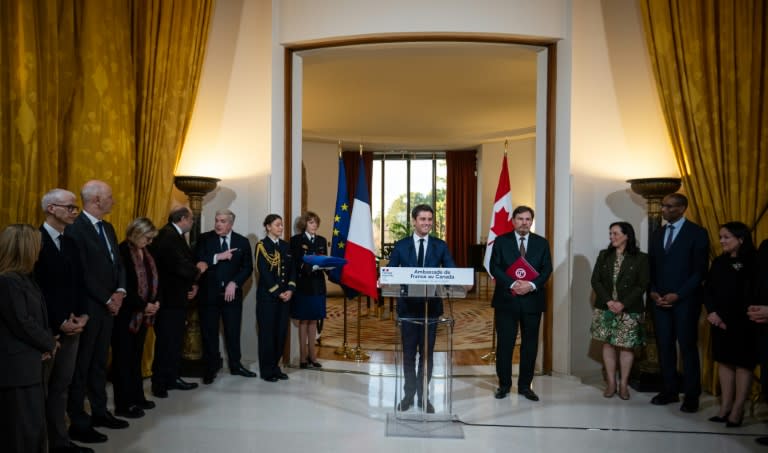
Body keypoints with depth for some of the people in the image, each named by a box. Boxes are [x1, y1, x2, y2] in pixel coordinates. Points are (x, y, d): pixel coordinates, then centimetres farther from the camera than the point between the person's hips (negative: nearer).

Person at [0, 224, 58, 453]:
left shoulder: (22, 278, 11)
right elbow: (23, 325, -19)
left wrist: (46, 343, -1)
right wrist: (50, 343, -4)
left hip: (29, 364, 9)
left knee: (35, 426, 17)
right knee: (23, 431, -1)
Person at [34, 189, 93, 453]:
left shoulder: (71, 242, 13)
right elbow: (34, 288, -15)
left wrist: (81, 315, 1)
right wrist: (57, 323, -14)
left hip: (71, 326, 7)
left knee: (61, 387, 11)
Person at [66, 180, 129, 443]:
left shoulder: (107, 228, 12)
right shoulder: (75, 229, -16)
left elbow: (118, 263, 13)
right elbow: (83, 273, -19)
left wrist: (120, 291, -4)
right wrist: (107, 300, -13)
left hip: (108, 306, 8)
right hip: (87, 307, -8)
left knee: (99, 362, 16)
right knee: (81, 365, 2)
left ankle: (100, 412, 26)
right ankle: (78, 423, 11)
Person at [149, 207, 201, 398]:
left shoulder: (174, 236, 15)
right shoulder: (168, 236, -18)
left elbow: (185, 263, 15)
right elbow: (180, 266, -26)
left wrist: (193, 284, 0)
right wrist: (197, 273, -7)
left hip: (176, 297, 10)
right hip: (169, 298, -10)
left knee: (175, 341, 16)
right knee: (167, 341, -3)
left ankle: (172, 378, 25)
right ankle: (159, 383, 7)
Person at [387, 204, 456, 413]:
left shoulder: (440, 246, 3)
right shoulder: (401, 245, 2)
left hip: (431, 305, 0)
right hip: (408, 305, 0)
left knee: (427, 352, 8)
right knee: (409, 352, 9)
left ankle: (423, 396, 19)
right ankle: (409, 394, 22)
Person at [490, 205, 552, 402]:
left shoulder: (542, 243, 7)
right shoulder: (501, 241, 2)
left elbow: (546, 270, 1)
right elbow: (495, 268, -5)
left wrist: (532, 285, -16)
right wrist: (512, 284, -18)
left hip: (532, 300, 2)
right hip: (506, 300, -2)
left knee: (530, 345, 7)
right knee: (504, 344, 3)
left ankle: (525, 385, 20)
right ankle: (504, 384, 17)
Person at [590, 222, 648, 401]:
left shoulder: (640, 258, -3)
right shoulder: (604, 255, 7)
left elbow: (642, 285, -7)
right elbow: (595, 280, 2)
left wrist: (623, 304, -16)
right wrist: (608, 301, -11)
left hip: (629, 310, -3)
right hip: (605, 308, 3)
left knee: (626, 346, 2)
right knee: (608, 344, 6)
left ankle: (624, 384, 14)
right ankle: (611, 383, 16)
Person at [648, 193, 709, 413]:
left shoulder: (697, 233, -3)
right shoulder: (657, 234, 14)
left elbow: (700, 270, -8)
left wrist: (678, 295, -13)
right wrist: (653, 292, -1)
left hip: (685, 300, -5)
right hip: (659, 299, 5)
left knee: (687, 346, 1)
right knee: (664, 346, 6)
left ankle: (691, 395, 10)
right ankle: (670, 390, 15)